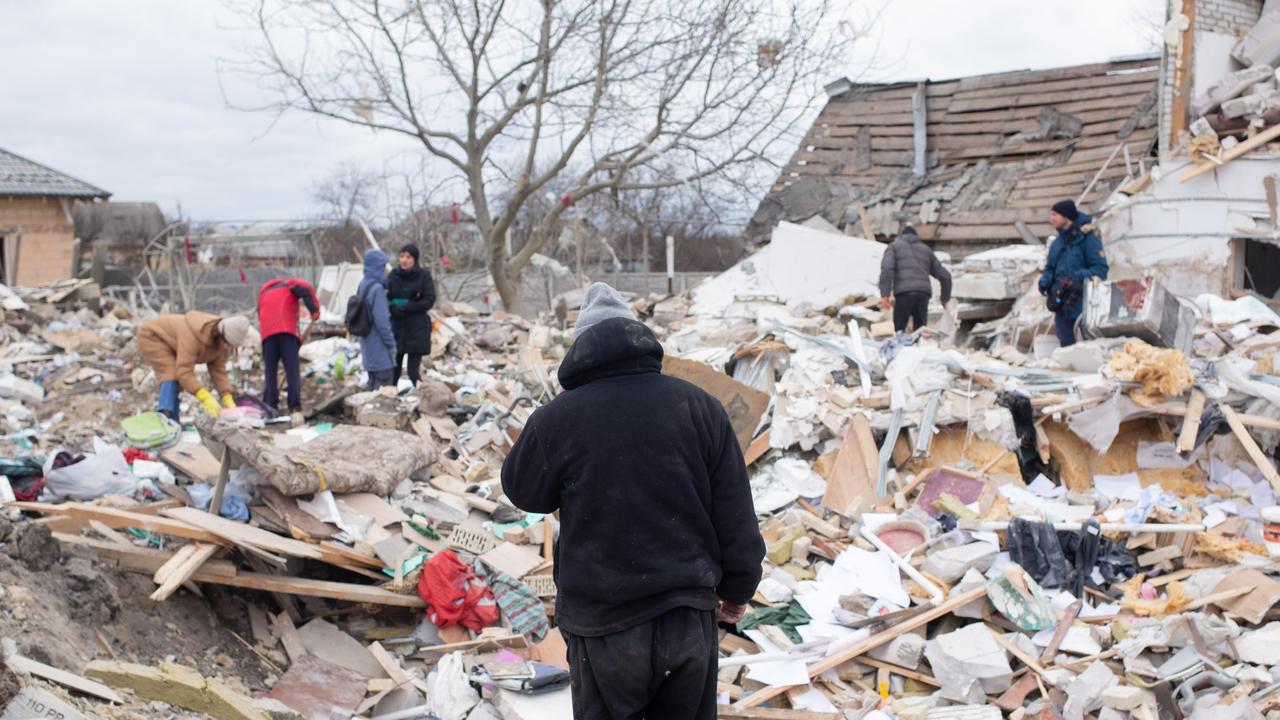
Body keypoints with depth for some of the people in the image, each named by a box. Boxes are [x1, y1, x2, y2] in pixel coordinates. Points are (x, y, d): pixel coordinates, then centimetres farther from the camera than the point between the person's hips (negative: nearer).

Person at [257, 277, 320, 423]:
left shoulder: (263, 292, 34)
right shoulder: (290, 284, 20)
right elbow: (306, 288, -4)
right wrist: (314, 308, -1)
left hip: (267, 333, 3)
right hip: (287, 330, -3)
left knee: (270, 372, 10)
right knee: (293, 372, -7)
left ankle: (271, 408, 4)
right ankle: (295, 409, -18)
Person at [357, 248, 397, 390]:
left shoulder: (363, 285, 6)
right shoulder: (377, 288, -21)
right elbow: (382, 321, -21)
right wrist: (391, 343, -13)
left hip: (367, 343, 9)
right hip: (378, 345, -9)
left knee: (373, 381, 16)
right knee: (384, 384, -4)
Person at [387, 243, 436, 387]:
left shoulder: (424, 275, -4)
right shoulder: (393, 275, 3)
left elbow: (430, 300, -9)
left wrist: (406, 308, -17)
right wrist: (394, 309, -18)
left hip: (417, 328, -2)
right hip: (396, 327, 2)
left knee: (413, 370, -2)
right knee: (394, 368, -1)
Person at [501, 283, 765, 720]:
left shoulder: (556, 419, -13)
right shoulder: (700, 406, -5)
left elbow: (522, 490, 6)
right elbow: (737, 519, -1)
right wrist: (736, 588, 13)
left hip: (604, 627, -2)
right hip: (691, 616, 3)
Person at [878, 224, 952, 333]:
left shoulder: (894, 246, 19)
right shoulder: (926, 249, 29)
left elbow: (887, 268, -3)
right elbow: (945, 276, 24)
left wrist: (884, 294, -9)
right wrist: (945, 298, 37)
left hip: (904, 293, -3)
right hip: (924, 293, 3)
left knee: (899, 330, -1)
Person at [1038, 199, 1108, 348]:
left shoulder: (1088, 239, -10)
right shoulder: (1057, 243, 13)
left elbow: (1101, 270, -13)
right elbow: (1050, 268, 19)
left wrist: (1078, 277, -26)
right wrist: (1045, 281, -2)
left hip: (1083, 307, -7)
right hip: (1062, 307, 7)